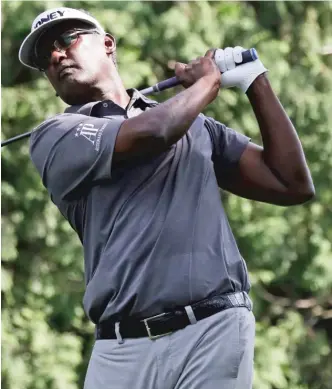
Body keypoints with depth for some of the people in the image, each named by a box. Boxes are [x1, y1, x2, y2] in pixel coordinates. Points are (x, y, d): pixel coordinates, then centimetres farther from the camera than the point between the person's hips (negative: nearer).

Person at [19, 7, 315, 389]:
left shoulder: (194, 124, 19)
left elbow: (293, 185, 15)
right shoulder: (55, 138, 8)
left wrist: (255, 82, 11)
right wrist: (209, 79, 10)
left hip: (213, 330, 2)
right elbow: (152, 133, -8)